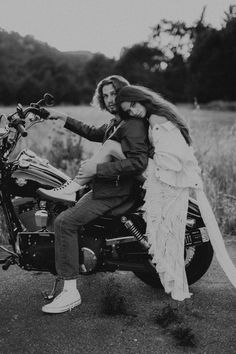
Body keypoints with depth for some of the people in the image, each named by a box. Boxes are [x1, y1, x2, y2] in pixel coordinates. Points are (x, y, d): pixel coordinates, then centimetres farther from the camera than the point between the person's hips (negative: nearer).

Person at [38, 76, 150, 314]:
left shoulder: (133, 124, -16)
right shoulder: (116, 122, 17)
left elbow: (138, 162, -27)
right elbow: (93, 133, 31)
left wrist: (98, 168, -26)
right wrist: (63, 119, 26)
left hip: (115, 190, -10)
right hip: (105, 185, 10)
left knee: (65, 222, -21)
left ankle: (70, 292, -19)